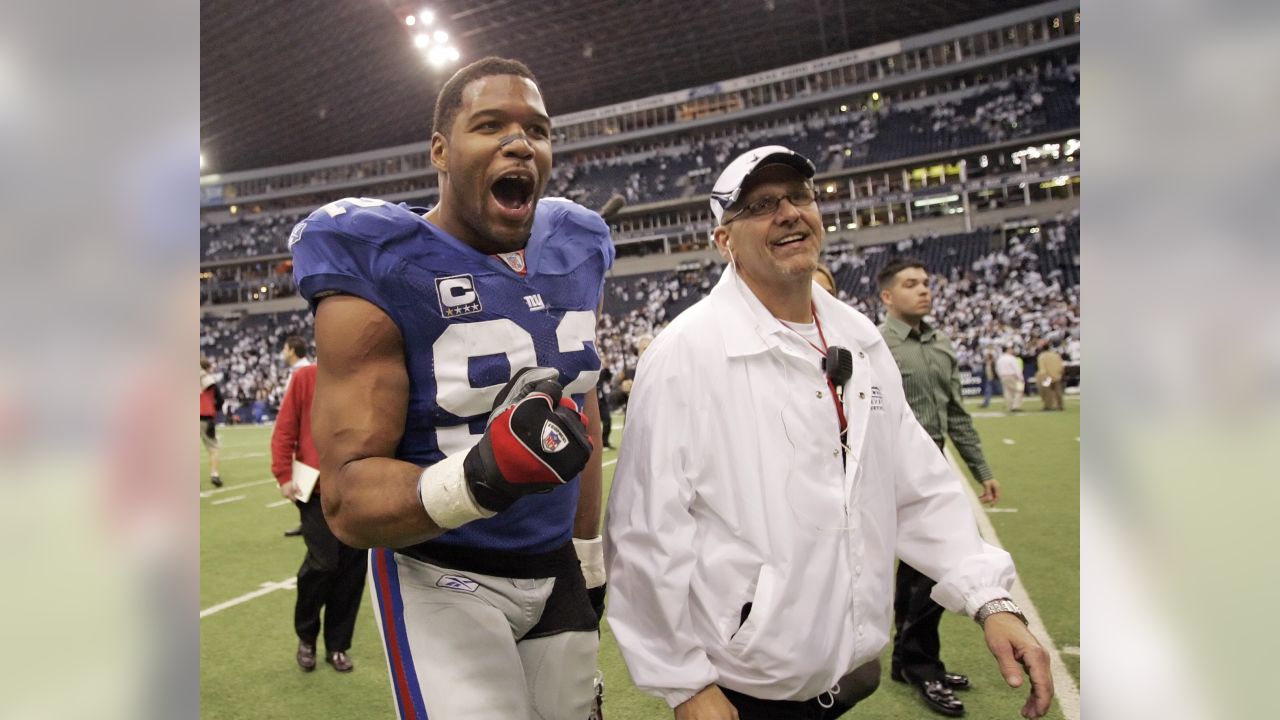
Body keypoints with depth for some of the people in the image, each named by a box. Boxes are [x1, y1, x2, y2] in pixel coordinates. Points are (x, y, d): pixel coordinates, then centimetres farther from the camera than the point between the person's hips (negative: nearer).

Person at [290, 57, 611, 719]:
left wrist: (589, 552, 15)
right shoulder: (379, 269, -16)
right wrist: (482, 475, -37)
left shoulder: (576, 255, 1)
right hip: (443, 579, -5)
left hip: (557, 570, 6)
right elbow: (348, 501, -19)